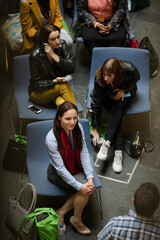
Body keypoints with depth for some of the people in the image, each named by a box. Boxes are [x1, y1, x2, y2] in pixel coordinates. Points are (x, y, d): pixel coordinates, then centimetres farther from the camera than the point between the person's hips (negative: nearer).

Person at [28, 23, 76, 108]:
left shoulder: (62, 45, -11)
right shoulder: (36, 56, -23)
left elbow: (71, 69, -17)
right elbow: (37, 83, -16)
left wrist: (53, 55, -27)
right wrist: (55, 81, -33)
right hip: (38, 92, -3)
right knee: (64, 86, -30)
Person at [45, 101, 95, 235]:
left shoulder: (78, 128, -14)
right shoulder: (52, 138, -30)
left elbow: (84, 153, -10)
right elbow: (60, 168, -26)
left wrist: (90, 177, -20)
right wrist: (80, 186, -27)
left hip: (76, 168, 6)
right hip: (57, 173, -6)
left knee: (89, 188, -19)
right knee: (84, 190, -24)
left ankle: (61, 212, 2)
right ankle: (77, 219, 4)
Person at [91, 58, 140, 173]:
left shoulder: (129, 69, -35)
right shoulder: (99, 79, -33)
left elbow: (136, 78, -8)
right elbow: (96, 104, -25)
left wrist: (124, 90, -23)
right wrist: (95, 128, -23)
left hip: (126, 92, 1)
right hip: (108, 95, 0)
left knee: (118, 108, -31)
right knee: (116, 112, -28)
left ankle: (107, 142, -36)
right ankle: (118, 151, -34)